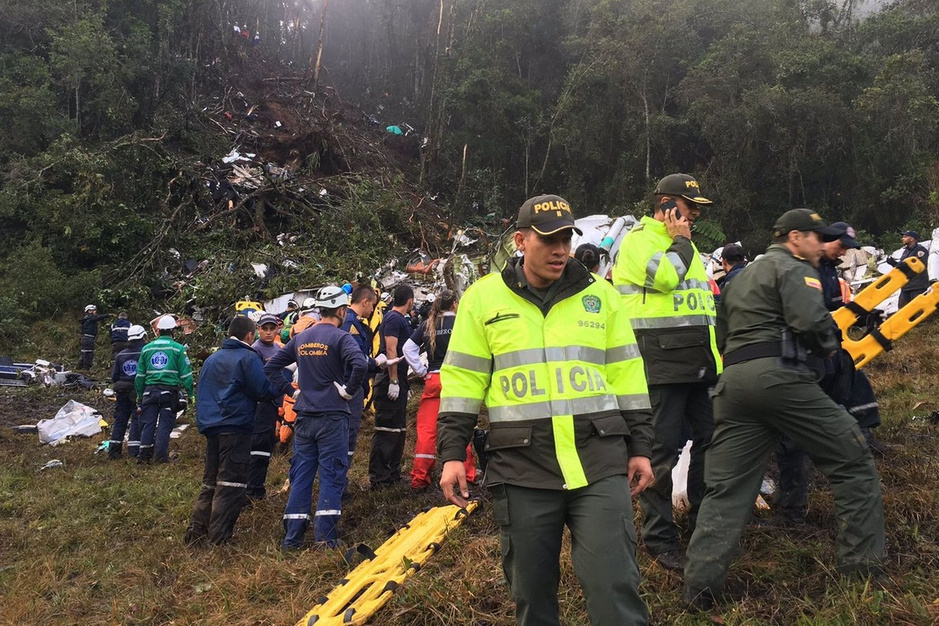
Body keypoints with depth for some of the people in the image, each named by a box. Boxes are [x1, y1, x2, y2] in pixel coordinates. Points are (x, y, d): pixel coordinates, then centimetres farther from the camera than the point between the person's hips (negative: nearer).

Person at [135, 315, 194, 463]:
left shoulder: (147, 348, 9)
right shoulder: (178, 349, -3)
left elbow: (140, 375, 13)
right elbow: (185, 374, -5)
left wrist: (139, 394, 21)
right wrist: (190, 394, 1)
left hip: (150, 390, 3)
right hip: (169, 392, -3)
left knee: (148, 423, 7)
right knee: (165, 424, 0)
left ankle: (144, 454, 6)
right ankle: (161, 455, -1)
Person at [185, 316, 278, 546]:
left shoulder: (212, 359, 17)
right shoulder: (248, 357, -7)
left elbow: (202, 391, 23)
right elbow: (264, 391, -11)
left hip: (211, 426, 8)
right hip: (236, 427, -8)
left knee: (210, 481, 15)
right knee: (231, 483, -4)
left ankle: (196, 531, 13)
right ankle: (218, 537, -5)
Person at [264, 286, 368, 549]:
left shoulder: (300, 338, 11)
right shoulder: (340, 337, -8)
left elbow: (270, 368, 15)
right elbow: (359, 364, -26)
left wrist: (292, 391, 13)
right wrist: (348, 390, -12)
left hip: (304, 417, 6)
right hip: (332, 416, -5)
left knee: (300, 475, 10)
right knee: (332, 476, 0)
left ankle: (292, 537, 11)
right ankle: (326, 537, -1)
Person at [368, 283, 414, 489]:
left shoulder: (400, 319, 18)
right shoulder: (394, 318, -12)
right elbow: (390, 349, -20)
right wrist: (393, 381, -23)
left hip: (398, 381, 10)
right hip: (390, 381, -10)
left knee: (398, 429, 15)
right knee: (387, 430, -7)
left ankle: (393, 474, 22)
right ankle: (378, 478, -4)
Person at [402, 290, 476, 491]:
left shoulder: (427, 324, 7)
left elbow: (408, 348, 4)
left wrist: (422, 371, 5)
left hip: (432, 380, 3)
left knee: (426, 429, 4)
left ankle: (419, 478, 5)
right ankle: (469, 474, 18)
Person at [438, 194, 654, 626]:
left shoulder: (600, 294, 9)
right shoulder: (483, 298, 4)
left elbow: (626, 375, 11)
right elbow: (463, 380, 4)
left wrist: (640, 448, 9)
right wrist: (452, 454, -2)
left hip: (599, 460, 1)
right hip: (521, 466, 0)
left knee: (612, 583, -2)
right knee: (530, 588, 10)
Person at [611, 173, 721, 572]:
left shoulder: (684, 244, 23)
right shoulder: (638, 240, -6)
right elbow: (665, 276, -25)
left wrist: (714, 353, 26)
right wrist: (679, 240, -7)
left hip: (699, 363, 9)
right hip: (661, 363, -9)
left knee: (709, 440, 14)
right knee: (663, 449, -6)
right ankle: (659, 538, 4)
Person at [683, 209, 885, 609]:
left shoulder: (741, 277, 29)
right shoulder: (793, 267, 3)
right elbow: (812, 321, -13)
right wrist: (828, 346, 6)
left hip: (732, 381, 8)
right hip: (778, 376, -7)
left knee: (726, 488, 6)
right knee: (852, 461, 7)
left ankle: (701, 584, -2)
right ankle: (862, 566, 11)